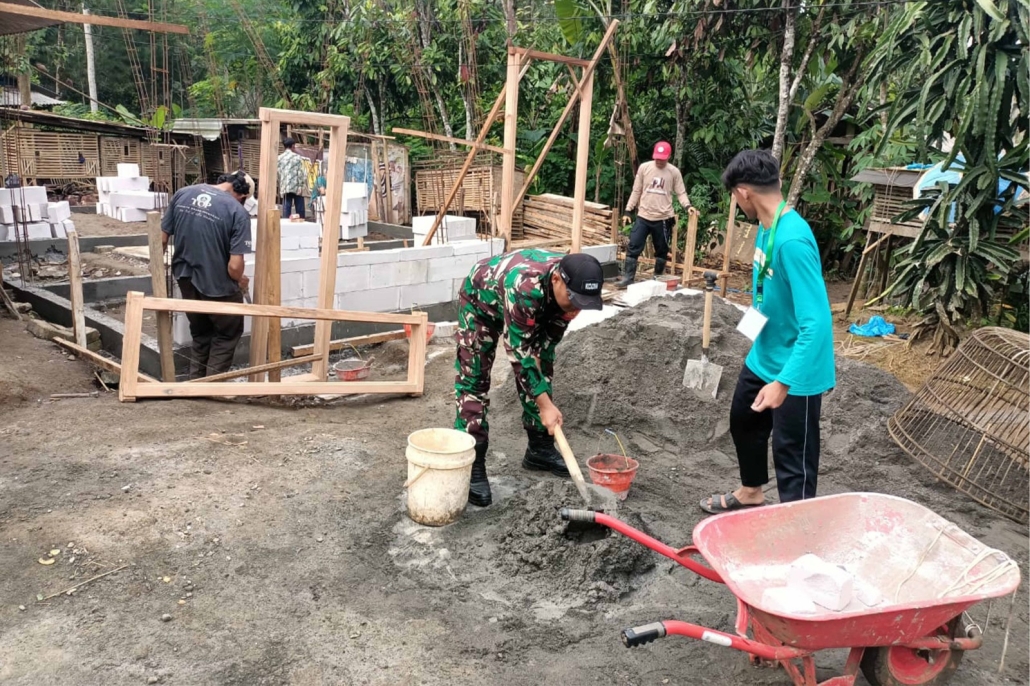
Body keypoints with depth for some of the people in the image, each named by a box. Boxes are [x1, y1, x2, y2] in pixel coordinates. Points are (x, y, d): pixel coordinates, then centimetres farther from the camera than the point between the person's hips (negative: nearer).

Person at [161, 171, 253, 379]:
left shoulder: (183, 194, -1)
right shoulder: (238, 212, -16)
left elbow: (162, 239, 5)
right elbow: (234, 266, -20)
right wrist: (240, 281, 2)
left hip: (186, 281, 5)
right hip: (217, 286, -5)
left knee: (200, 334, 26)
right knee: (228, 334, 19)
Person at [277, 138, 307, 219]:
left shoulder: (280, 158, 5)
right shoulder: (297, 157, -2)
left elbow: (278, 173, 3)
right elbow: (302, 173, -7)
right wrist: (302, 185, -5)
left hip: (285, 187, 2)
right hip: (297, 187, -2)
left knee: (286, 208, 3)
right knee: (299, 209, 2)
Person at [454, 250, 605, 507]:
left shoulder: (574, 286, -26)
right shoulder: (524, 286, -45)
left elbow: (551, 335, -6)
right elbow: (519, 351, -38)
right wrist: (545, 404, -36)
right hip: (480, 300, -6)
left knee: (540, 376, 5)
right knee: (473, 382, -11)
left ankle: (540, 449, 19)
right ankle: (471, 466, -7)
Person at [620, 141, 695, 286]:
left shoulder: (674, 172, 0)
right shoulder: (644, 167, 1)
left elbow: (681, 193, 1)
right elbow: (636, 191, 6)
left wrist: (687, 206, -18)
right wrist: (628, 211, 4)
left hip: (663, 218, 0)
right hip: (643, 216, 0)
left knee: (661, 250, 10)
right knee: (634, 247, -5)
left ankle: (658, 278, 24)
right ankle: (628, 278, 1)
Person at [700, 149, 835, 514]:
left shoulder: (792, 240, -30)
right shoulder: (766, 227, -1)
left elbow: (816, 322, -33)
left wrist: (784, 381, -35)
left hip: (795, 370, -10)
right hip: (764, 357, 10)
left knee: (792, 456, 2)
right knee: (743, 420, 28)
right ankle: (750, 492, 51)